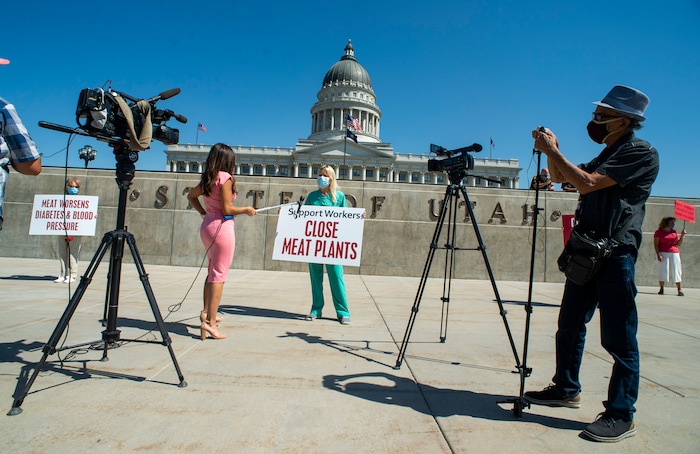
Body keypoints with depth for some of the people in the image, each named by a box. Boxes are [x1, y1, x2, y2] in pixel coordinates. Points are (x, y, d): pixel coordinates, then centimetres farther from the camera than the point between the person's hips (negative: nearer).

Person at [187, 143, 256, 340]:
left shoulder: (207, 178, 11)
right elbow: (227, 209, -16)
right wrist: (247, 209, -3)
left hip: (207, 225, 8)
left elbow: (191, 196, 24)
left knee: (212, 271, 20)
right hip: (222, 227, -8)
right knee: (219, 274, -4)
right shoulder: (225, 177, -13)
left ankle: (207, 312, 27)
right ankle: (209, 322, -3)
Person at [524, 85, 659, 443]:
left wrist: (551, 150, -12)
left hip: (616, 255, -9)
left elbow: (585, 182, -20)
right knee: (570, 324, 14)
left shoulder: (640, 152, -10)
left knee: (618, 337, -3)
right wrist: (551, 152, 6)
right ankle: (567, 389, 28)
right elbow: (561, 178, 24)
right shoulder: (608, 154, 19)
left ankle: (621, 415, 8)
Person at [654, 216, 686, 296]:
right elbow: (656, 245, -3)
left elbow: (678, 243, 14)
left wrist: (682, 235, 2)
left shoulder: (674, 232, 15)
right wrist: (658, 254, -12)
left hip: (674, 253, 4)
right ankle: (661, 288, 5)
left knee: (676, 271, 0)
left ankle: (679, 290, 3)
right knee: (663, 270, -4)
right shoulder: (658, 232, 1)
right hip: (663, 253, -4)